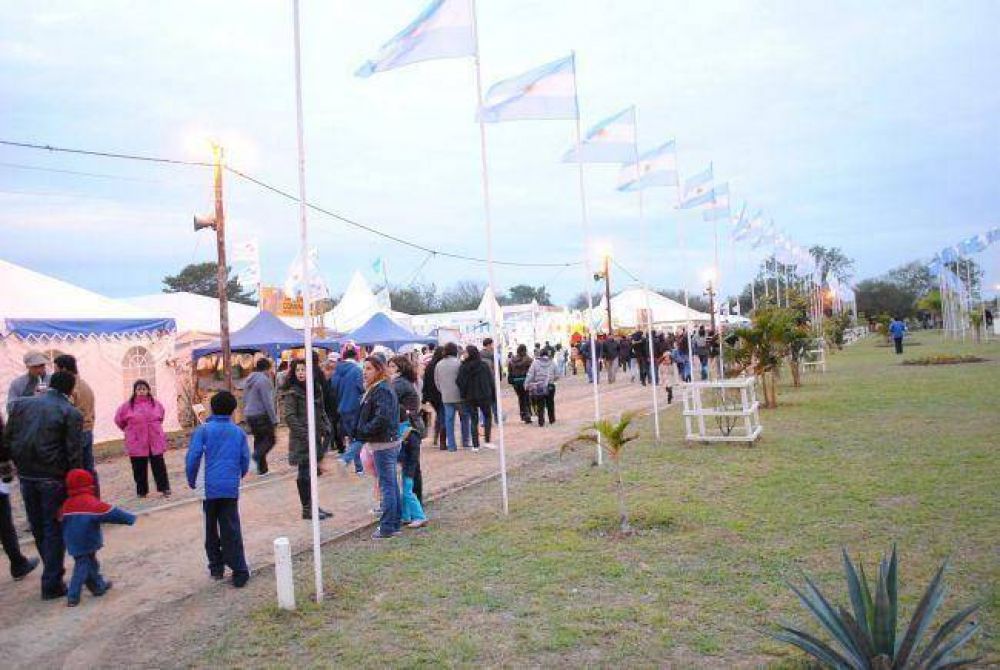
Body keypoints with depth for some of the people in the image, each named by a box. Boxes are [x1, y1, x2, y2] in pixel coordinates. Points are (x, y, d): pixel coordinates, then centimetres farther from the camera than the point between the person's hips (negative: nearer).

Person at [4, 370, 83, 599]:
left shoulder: (21, 404, 4)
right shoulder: (71, 413, -10)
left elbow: (8, 439, 5)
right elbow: (74, 453, -12)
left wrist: (20, 465, 15)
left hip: (26, 476, 5)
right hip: (54, 478, -5)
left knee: (38, 528, 18)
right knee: (54, 529, 7)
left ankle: (52, 571, 35)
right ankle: (52, 584, 11)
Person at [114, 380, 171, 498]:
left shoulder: (156, 404, 1)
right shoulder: (128, 405, -6)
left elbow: (160, 416, 22)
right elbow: (119, 419, 8)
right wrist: (130, 430, 12)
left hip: (155, 441, 1)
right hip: (136, 443, -1)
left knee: (159, 466, 5)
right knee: (139, 468, 7)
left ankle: (164, 488, 14)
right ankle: (142, 491, 20)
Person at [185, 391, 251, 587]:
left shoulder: (204, 430, -2)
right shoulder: (239, 432, 5)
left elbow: (193, 457, -9)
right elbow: (245, 460, 9)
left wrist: (191, 481, 5)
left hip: (209, 487, -1)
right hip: (231, 488, 1)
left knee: (211, 528, 15)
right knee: (231, 530, 3)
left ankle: (216, 567, 23)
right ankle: (239, 572, -1)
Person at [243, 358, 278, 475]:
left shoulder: (249, 380, 14)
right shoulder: (264, 380, -13)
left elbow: (245, 399, 20)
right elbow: (267, 402, -17)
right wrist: (274, 419, -14)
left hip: (249, 415, 8)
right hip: (262, 415, -8)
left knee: (258, 439, 13)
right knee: (270, 439, 0)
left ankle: (262, 468, 13)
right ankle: (258, 455, -25)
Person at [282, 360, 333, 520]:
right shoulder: (291, 393, -8)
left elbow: (321, 411, 20)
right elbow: (289, 417, -14)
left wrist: (325, 428, 7)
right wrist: (304, 434, -18)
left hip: (314, 437, 6)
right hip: (301, 440, -6)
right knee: (304, 474, -1)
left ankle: (312, 505, 21)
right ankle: (306, 509, 7)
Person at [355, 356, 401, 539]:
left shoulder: (382, 390, -17)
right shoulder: (375, 389, 15)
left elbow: (382, 418, -26)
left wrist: (363, 431, -15)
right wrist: (361, 431, 10)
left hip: (383, 445, -10)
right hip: (389, 443, 10)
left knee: (387, 486, -4)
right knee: (392, 485, 15)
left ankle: (387, 527, 2)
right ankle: (394, 523, 24)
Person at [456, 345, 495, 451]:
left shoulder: (463, 367, -10)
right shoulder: (484, 365, -4)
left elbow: (460, 383, -11)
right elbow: (491, 381, -2)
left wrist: (463, 395, 2)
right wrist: (493, 395, 7)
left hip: (470, 398, -1)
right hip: (485, 396, 1)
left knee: (474, 420, 8)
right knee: (487, 416, 18)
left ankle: (475, 445, 7)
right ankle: (487, 441, 8)